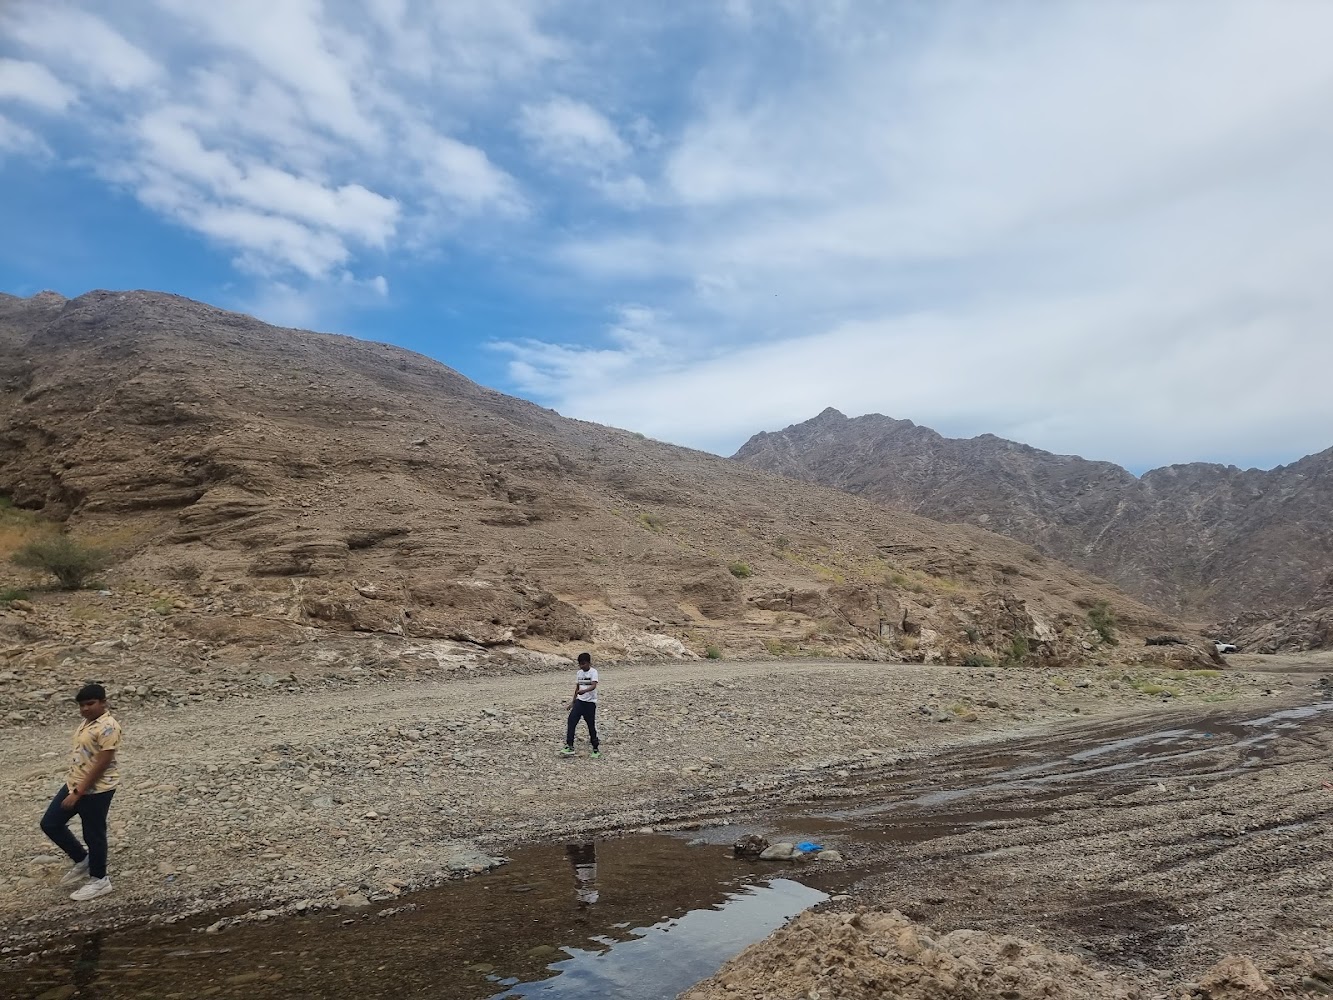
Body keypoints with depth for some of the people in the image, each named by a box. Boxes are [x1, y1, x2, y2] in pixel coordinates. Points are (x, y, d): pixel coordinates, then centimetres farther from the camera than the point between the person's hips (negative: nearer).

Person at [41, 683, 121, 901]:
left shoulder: (108, 727, -23)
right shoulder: (88, 722, 8)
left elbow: (101, 764, -24)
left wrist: (77, 793, -22)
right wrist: (74, 788, 21)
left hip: (96, 790, -10)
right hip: (74, 784, 10)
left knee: (93, 835, 4)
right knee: (50, 824, 14)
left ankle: (99, 880, 22)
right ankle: (82, 861, 31)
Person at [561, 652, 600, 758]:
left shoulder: (593, 672, -10)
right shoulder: (579, 673, 10)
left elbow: (594, 685, -26)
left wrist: (584, 691, -43)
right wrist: (573, 701, 18)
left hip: (590, 702, -5)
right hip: (579, 701, 5)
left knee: (591, 725, 1)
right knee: (571, 721, -10)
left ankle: (596, 749, 16)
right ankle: (569, 747, -9)